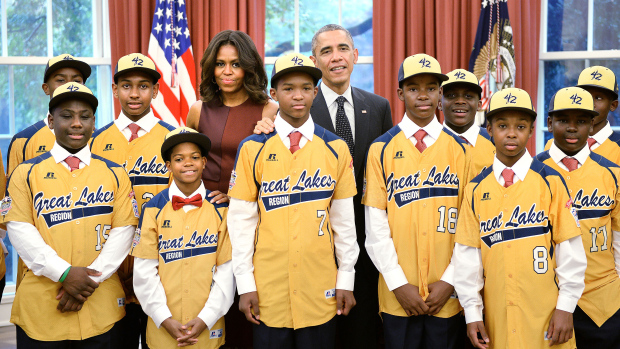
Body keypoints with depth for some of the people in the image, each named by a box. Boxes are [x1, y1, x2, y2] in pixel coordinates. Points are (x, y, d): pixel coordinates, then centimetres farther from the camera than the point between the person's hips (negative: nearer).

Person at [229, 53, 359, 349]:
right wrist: (245, 284, -3)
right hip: (268, 289, -1)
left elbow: (344, 219, 5)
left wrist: (346, 280, 5)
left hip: (320, 290, 1)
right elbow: (241, 220, -1)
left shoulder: (336, 148, 2)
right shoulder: (253, 149, -2)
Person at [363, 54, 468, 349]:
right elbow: (376, 225, -2)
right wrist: (398, 283, -7)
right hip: (397, 293, -1)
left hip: (447, 294, 1)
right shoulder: (382, 149, 0)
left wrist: (450, 280, -5)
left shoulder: (460, 149, 3)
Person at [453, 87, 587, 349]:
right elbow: (467, 253, 2)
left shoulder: (551, 181, -3)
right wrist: (472, 313, 0)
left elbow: (570, 250, -3)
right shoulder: (475, 189, 2)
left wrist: (565, 308, -5)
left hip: (545, 317, -2)